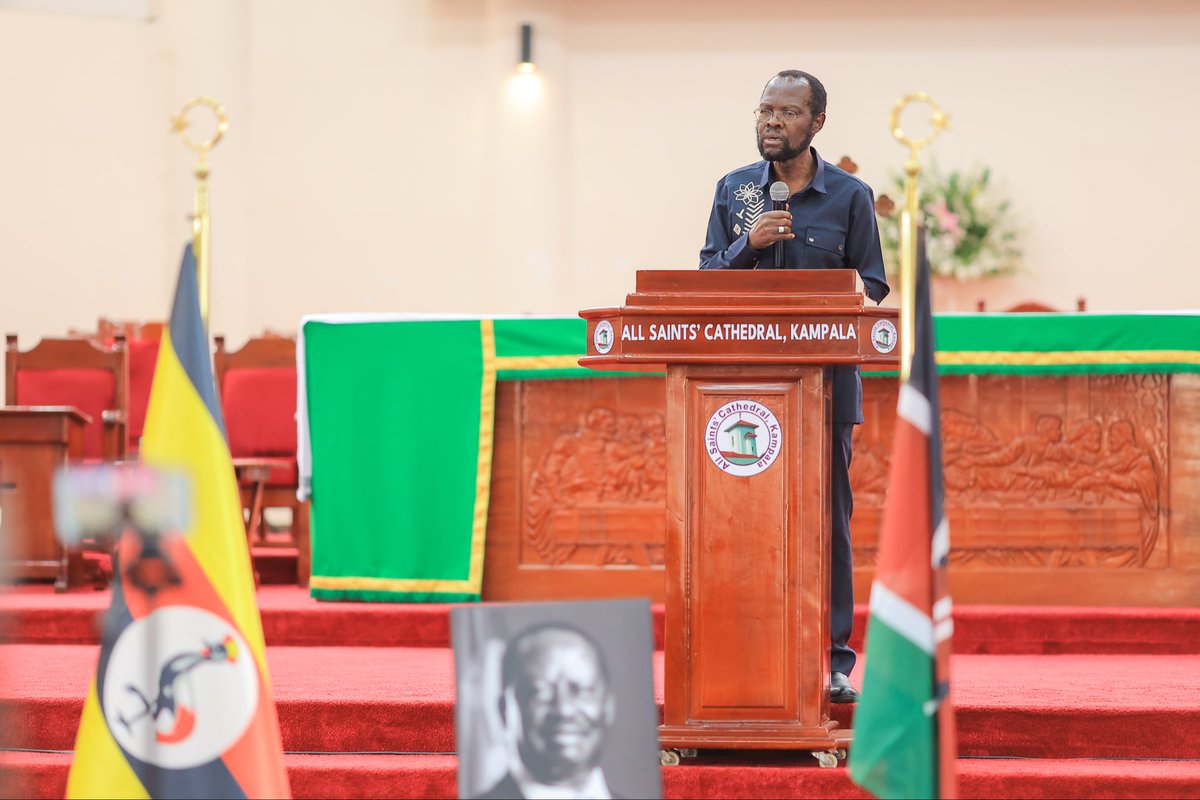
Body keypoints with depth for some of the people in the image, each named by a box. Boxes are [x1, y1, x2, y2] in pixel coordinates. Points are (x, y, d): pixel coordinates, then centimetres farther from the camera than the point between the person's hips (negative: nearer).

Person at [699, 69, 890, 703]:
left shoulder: (850, 196, 4)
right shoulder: (734, 190, 10)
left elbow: (872, 286, 6)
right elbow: (707, 278, 10)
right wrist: (748, 245, -9)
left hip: (826, 377, -1)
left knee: (828, 517, 1)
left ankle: (833, 661, 5)